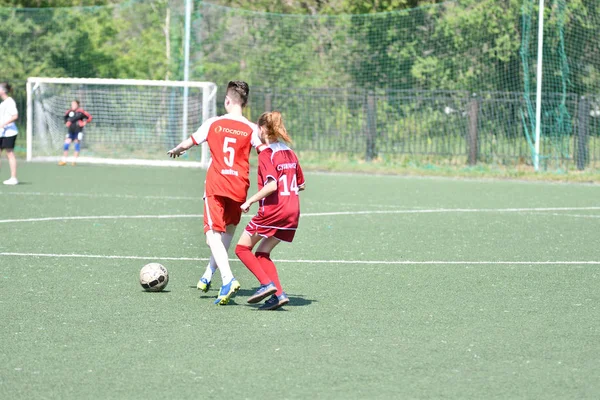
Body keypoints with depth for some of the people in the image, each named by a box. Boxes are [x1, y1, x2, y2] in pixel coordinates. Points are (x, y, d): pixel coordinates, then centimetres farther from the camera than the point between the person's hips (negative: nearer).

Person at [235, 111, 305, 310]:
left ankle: (267, 284, -10)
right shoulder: (289, 153, 13)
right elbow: (301, 184, 19)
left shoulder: (267, 154, -9)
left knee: (243, 248, 6)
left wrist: (250, 201, -15)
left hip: (273, 209, -7)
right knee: (262, 253, 16)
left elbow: (272, 185, -21)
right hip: (293, 211, 8)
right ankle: (278, 294, 2)